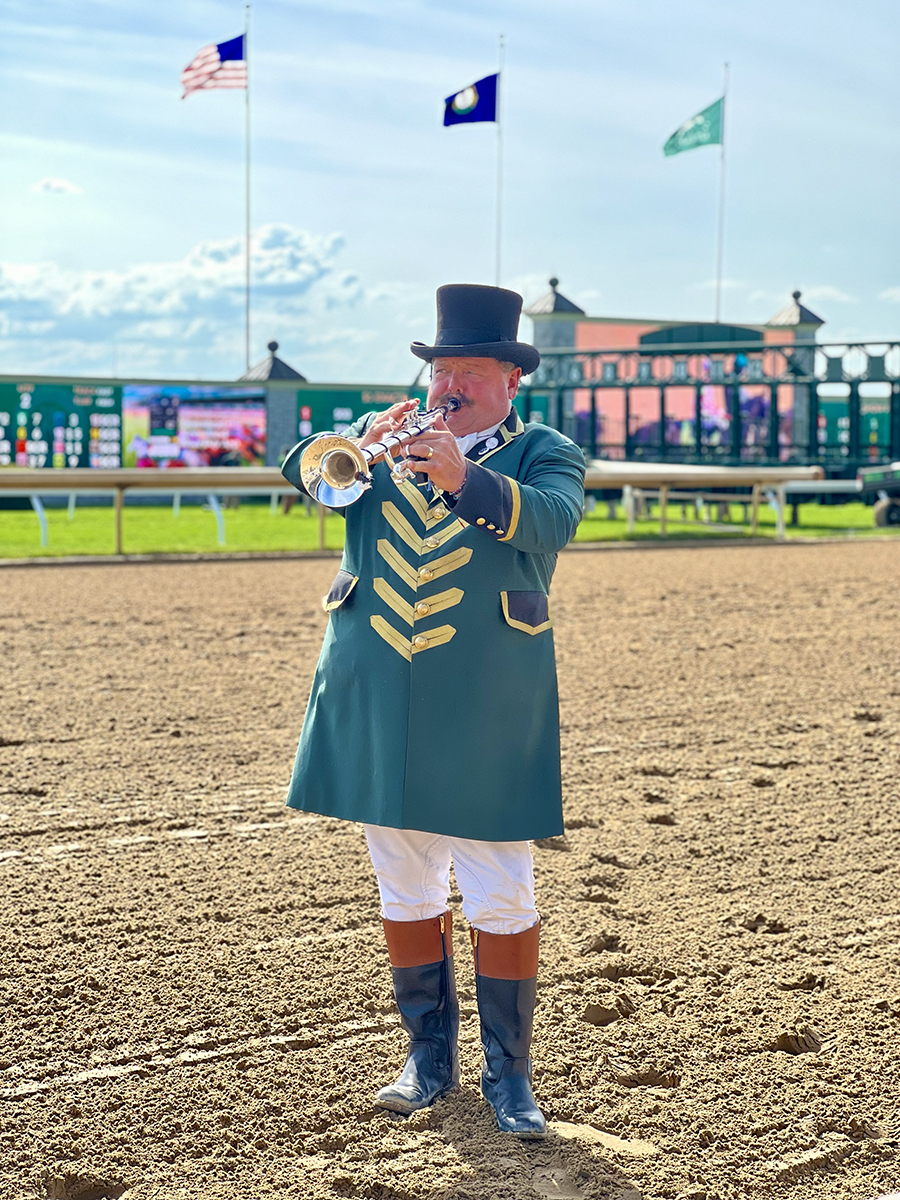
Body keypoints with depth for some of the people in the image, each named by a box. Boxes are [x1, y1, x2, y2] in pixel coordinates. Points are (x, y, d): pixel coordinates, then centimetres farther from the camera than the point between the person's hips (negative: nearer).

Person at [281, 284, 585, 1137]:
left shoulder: (544, 454, 3)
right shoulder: (387, 439, 13)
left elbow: (550, 520, -19)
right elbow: (301, 472, -3)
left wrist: (464, 479, -36)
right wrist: (360, 446, -23)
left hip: (486, 716, -3)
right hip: (378, 709, 4)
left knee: (501, 897, -1)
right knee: (405, 890, 12)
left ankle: (508, 1074, 10)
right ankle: (429, 1058, 24)